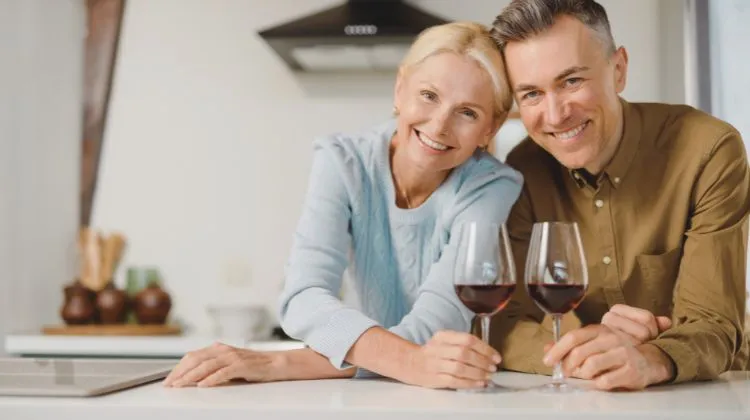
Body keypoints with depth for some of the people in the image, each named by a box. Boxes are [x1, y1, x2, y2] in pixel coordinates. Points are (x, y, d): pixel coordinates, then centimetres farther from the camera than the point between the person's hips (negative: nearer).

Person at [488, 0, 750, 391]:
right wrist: (580, 351, -29)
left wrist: (649, 360, -40)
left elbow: (713, 325, -19)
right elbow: (500, 324, -10)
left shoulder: (709, 150, -15)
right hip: (578, 400, 3)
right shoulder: (521, 173, -7)